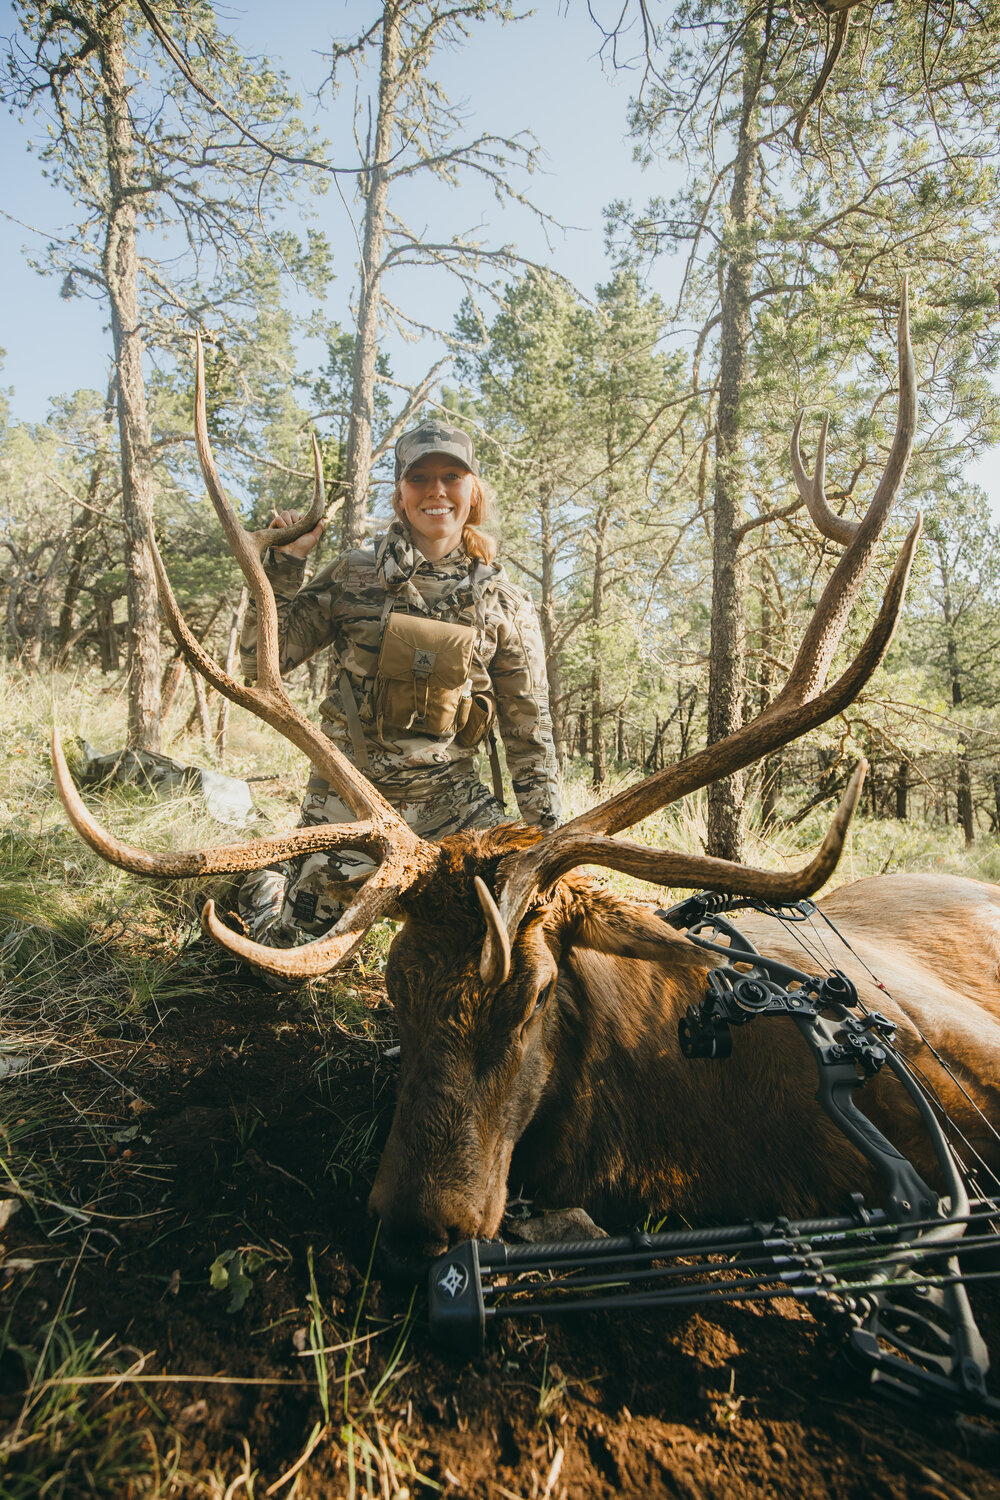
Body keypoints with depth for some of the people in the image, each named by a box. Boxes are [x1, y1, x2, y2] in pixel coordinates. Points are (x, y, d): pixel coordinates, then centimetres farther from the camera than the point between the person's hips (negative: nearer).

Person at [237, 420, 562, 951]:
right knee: (285, 949, 4)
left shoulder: (505, 605, 0)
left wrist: (547, 833, 1)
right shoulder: (354, 575, -1)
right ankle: (272, 876, 36)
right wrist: (285, 561, -8)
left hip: (451, 798, 1)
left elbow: (529, 732, 3)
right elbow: (262, 658, 0)